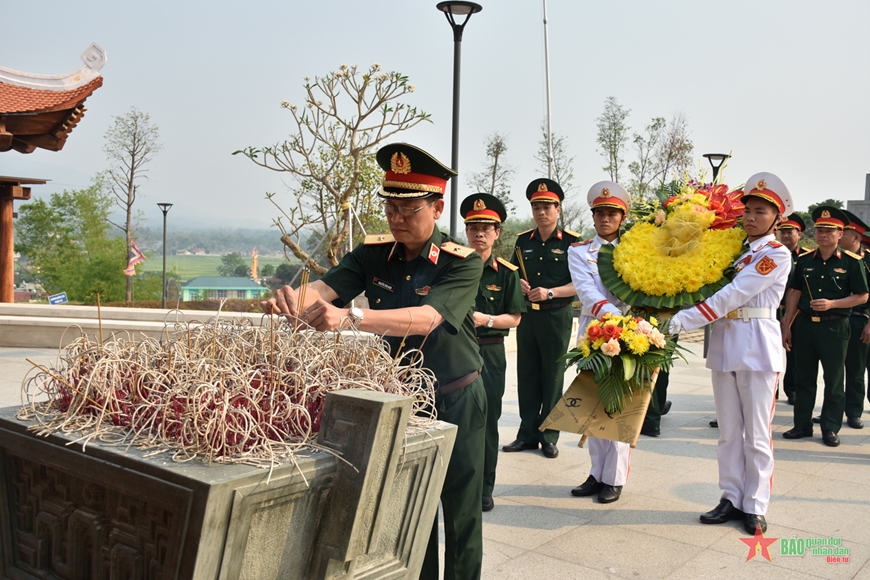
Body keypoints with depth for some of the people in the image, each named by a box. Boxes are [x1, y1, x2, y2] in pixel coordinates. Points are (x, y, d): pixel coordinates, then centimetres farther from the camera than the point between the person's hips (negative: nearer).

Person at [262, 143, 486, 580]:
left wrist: (350, 317, -48)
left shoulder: (462, 263, -17)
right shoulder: (373, 254, -3)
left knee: (460, 512, 10)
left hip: (455, 401, -3)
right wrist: (295, 298, -43)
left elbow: (427, 317, -34)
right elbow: (327, 286, -18)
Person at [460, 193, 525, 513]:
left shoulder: (507, 273, 2)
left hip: (490, 353, 0)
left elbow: (514, 319, 0)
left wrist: (486, 319, -16)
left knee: (486, 422, 6)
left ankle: (484, 489, 19)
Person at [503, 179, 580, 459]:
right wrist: (517, 283, -4)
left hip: (557, 317, -4)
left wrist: (550, 293, -20)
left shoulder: (572, 242, -4)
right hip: (526, 316, 4)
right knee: (526, 375, 8)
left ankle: (549, 437, 15)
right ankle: (528, 433, 19)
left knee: (553, 377, 4)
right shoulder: (523, 241, 9)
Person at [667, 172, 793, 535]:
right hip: (724, 342, 6)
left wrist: (687, 319, -22)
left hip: (757, 346, -6)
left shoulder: (777, 254, -7)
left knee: (756, 433, 2)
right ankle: (731, 498, 20)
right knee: (728, 430, 10)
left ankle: (755, 506, 12)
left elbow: (734, 294, -17)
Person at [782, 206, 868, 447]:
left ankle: (830, 429, 17)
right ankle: (802, 425, 22)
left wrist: (832, 304, -18)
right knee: (803, 379, 11)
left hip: (834, 327, -3)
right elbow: (794, 293, 8)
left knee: (834, 381, 6)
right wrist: (787, 326, 5)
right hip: (804, 325, 3)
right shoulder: (804, 260, 5)